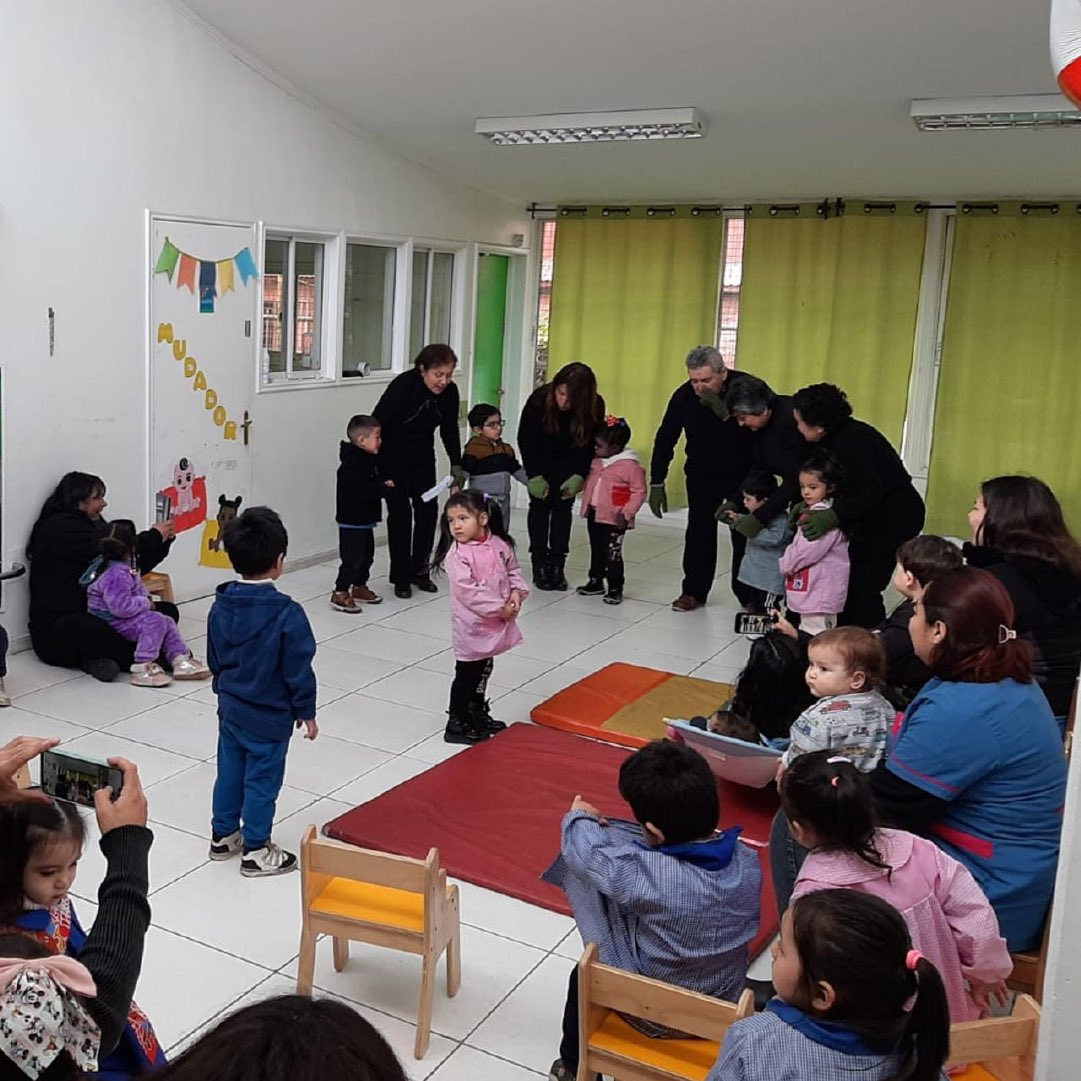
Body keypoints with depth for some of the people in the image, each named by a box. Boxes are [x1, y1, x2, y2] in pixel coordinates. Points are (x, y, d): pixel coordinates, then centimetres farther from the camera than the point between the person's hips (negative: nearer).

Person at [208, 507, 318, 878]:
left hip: (230, 708, 6)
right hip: (269, 718, -6)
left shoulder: (220, 606, -4)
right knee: (262, 781, 7)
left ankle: (223, 835, 35)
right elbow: (298, 670, -17)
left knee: (229, 772, 20)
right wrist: (306, 712, -4)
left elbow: (214, 660, 9)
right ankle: (255, 851, 19)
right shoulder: (286, 613, -23)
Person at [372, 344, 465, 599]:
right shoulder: (403, 385, -29)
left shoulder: (449, 391, -13)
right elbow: (377, 423, -24)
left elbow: (449, 429, 2)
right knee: (400, 513, -5)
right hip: (393, 456, -5)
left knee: (427, 510, 2)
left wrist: (456, 464, -3)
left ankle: (420, 570, 16)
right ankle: (401, 577, 5)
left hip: (423, 456, 5)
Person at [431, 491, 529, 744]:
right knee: (466, 675, 4)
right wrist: (500, 609, -21)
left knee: (483, 672, 22)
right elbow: (468, 591, -25)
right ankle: (456, 724, 17)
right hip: (471, 626, -6)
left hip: (494, 625, 6)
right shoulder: (456, 555, -20)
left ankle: (478, 715, 40)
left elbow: (513, 570, 13)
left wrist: (516, 593, -6)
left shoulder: (499, 544, -1)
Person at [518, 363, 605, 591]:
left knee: (563, 507, -3)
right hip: (539, 459, -1)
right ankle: (539, 564, 0)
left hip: (568, 463, 1)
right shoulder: (539, 399, -31)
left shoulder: (595, 406, -28)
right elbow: (525, 439, -18)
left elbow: (591, 444, -13)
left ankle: (557, 565, 1)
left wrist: (580, 476, -20)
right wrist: (534, 476, -20)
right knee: (540, 505, -4)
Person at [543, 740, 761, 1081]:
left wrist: (580, 819, 2)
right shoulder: (748, 864, -20)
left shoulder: (644, 874, -34)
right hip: (724, 1011, 5)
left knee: (583, 975, 25)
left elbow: (586, 855, -19)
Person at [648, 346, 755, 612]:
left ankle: (748, 597, 11)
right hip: (701, 475, 2)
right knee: (699, 533, 0)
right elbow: (665, 439, -7)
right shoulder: (684, 396, -16)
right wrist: (657, 483, -8)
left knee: (745, 534, -1)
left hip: (743, 476, -2)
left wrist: (725, 413, -42)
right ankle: (694, 591, 10)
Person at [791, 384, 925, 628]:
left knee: (865, 585, -11)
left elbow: (871, 492, -33)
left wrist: (833, 517, -41)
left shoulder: (853, 441, -26)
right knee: (850, 578, 9)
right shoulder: (833, 438, 3)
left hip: (896, 515, -10)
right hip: (875, 514, 10)